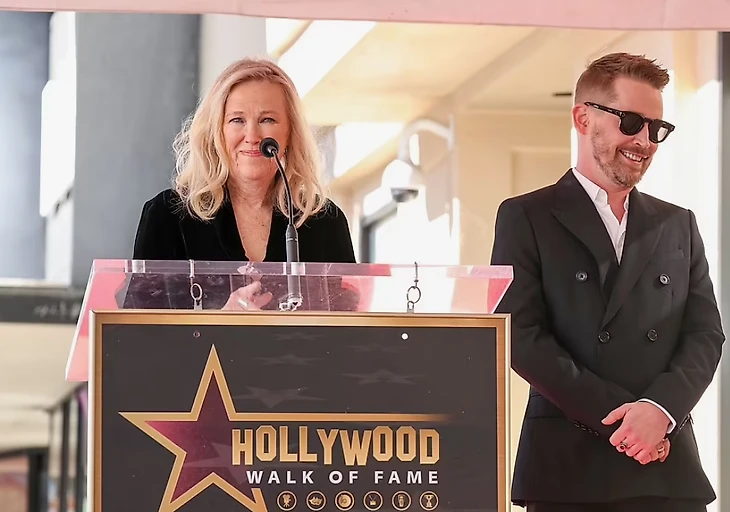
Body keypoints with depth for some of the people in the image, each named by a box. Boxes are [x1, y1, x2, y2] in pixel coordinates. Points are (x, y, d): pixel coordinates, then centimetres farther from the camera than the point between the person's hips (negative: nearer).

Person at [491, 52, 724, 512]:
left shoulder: (679, 226, 17)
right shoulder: (526, 218, 4)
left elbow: (706, 333, 8)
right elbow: (522, 337, -5)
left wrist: (659, 409, -11)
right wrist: (618, 415, -11)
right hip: (568, 471, -3)